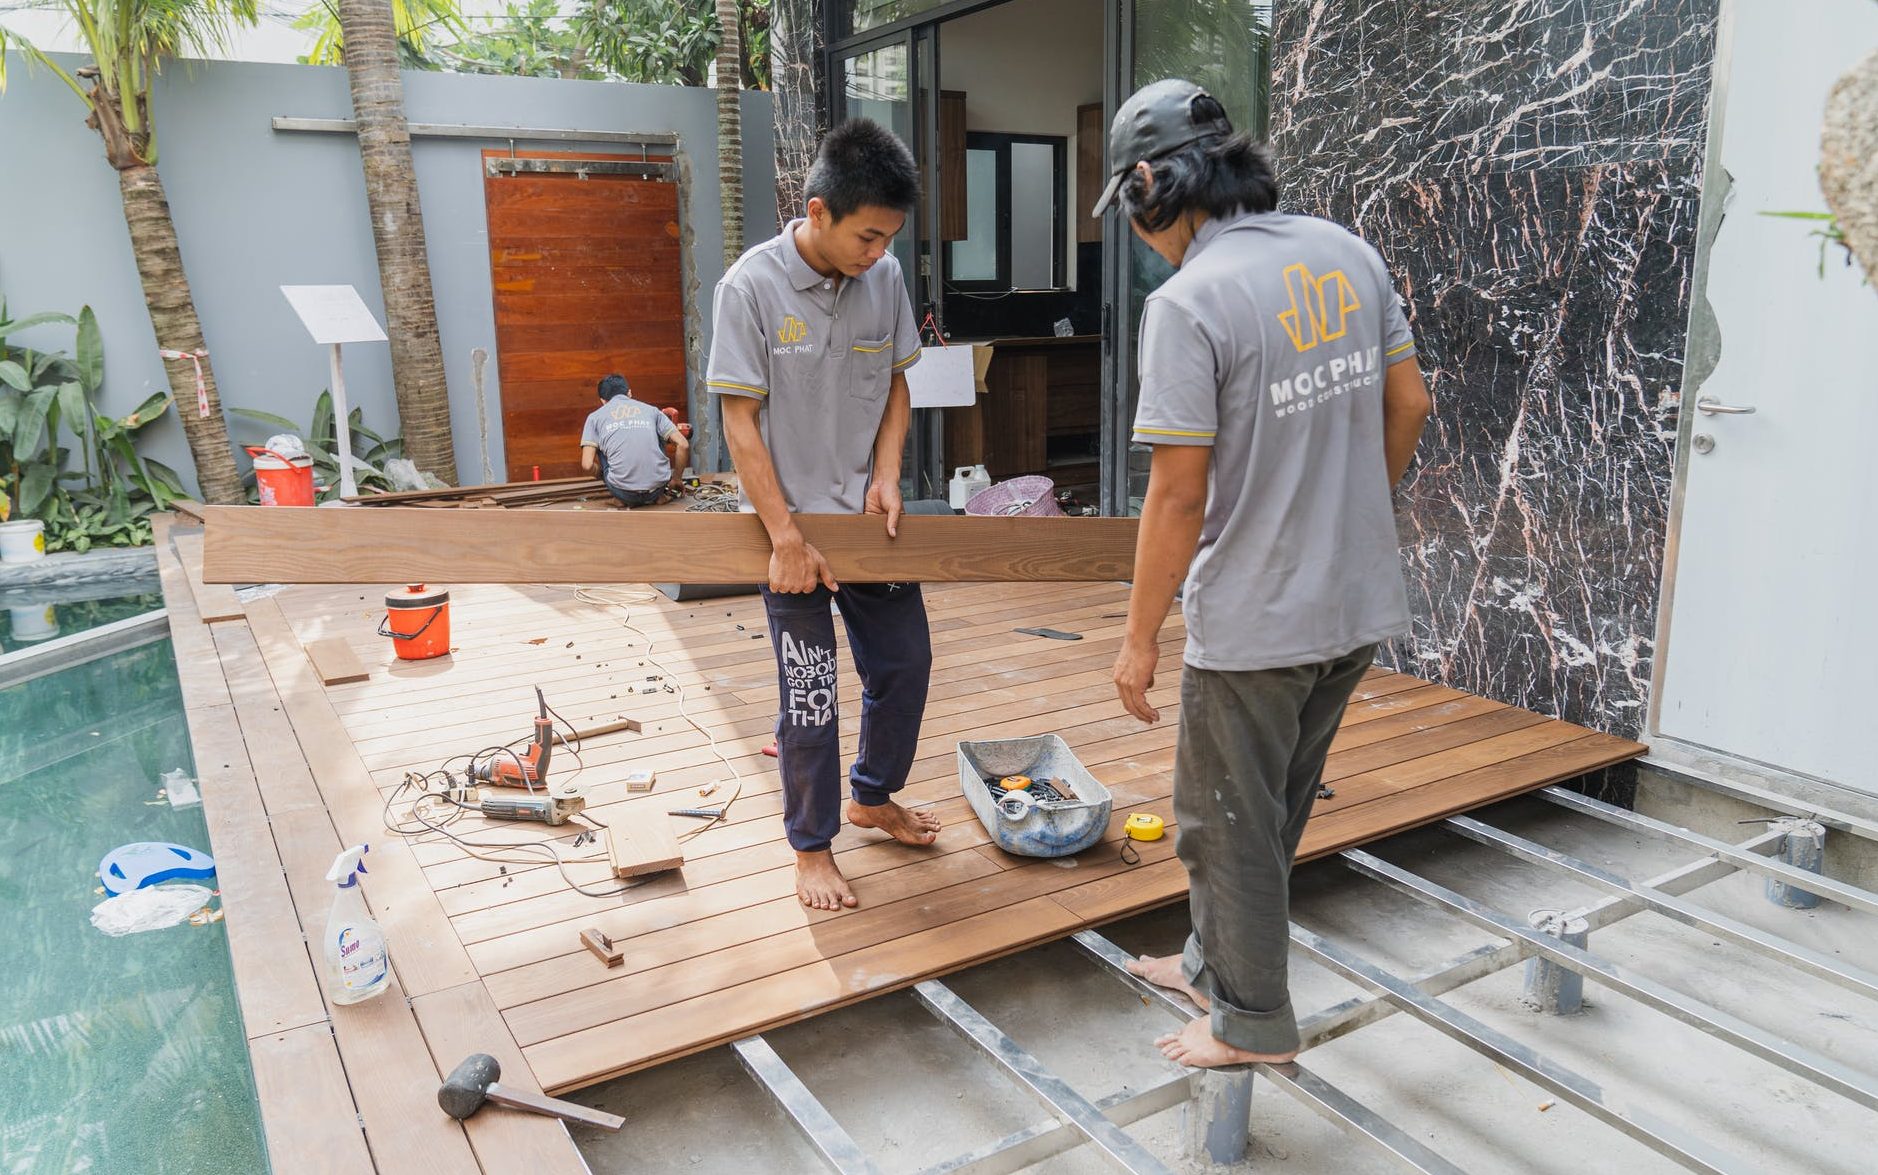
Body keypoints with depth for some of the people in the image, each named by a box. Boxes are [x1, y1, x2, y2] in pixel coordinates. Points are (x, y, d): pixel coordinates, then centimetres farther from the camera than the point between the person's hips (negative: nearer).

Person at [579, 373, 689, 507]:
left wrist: (602, 473, 24)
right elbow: (683, 445, 6)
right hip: (656, 488, 1)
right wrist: (676, 479, 21)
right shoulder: (651, 410, 15)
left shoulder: (595, 417, 11)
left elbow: (587, 465, 1)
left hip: (624, 494, -1)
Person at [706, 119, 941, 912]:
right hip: (793, 520, -5)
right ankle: (812, 845, 23)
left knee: (904, 664, 14)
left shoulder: (884, 276, -2)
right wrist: (787, 537, -18)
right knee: (810, 697, 2)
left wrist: (886, 477, -6)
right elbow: (741, 421, -15)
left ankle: (873, 797, 39)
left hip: (868, 517, 5)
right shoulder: (752, 285, -16)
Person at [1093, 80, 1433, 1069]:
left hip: (1256, 619, -8)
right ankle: (1216, 962, 41)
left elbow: (1178, 497, -19)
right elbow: (1408, 405, 10)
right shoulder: (1347, 253, 3)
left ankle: (1252, 1021, 28)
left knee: (1231, 824, 12)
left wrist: (1140, 637, -9)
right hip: (1361, 599, 8)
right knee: (1271, 809, 23)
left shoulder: (1187, 303, -19)